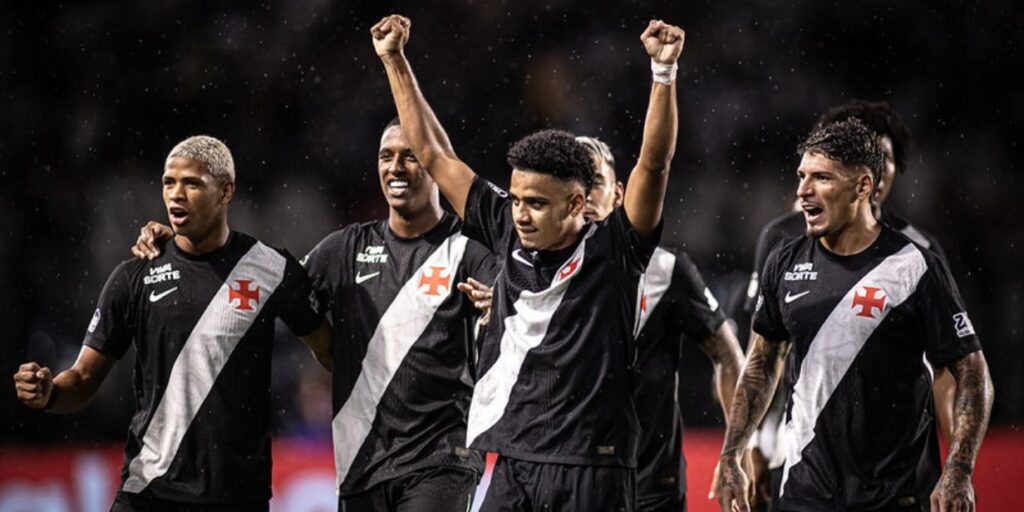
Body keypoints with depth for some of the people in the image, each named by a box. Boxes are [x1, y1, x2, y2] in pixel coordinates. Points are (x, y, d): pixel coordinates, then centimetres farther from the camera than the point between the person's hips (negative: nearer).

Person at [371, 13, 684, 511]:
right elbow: (435, 155, 14)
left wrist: (664, 72, -27)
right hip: (513, 465, 5)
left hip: (590, 470, -5)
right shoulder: (509, 237, 8)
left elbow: (654, 165, -16)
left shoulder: (612, 251, -4)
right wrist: (394, 61, 14)